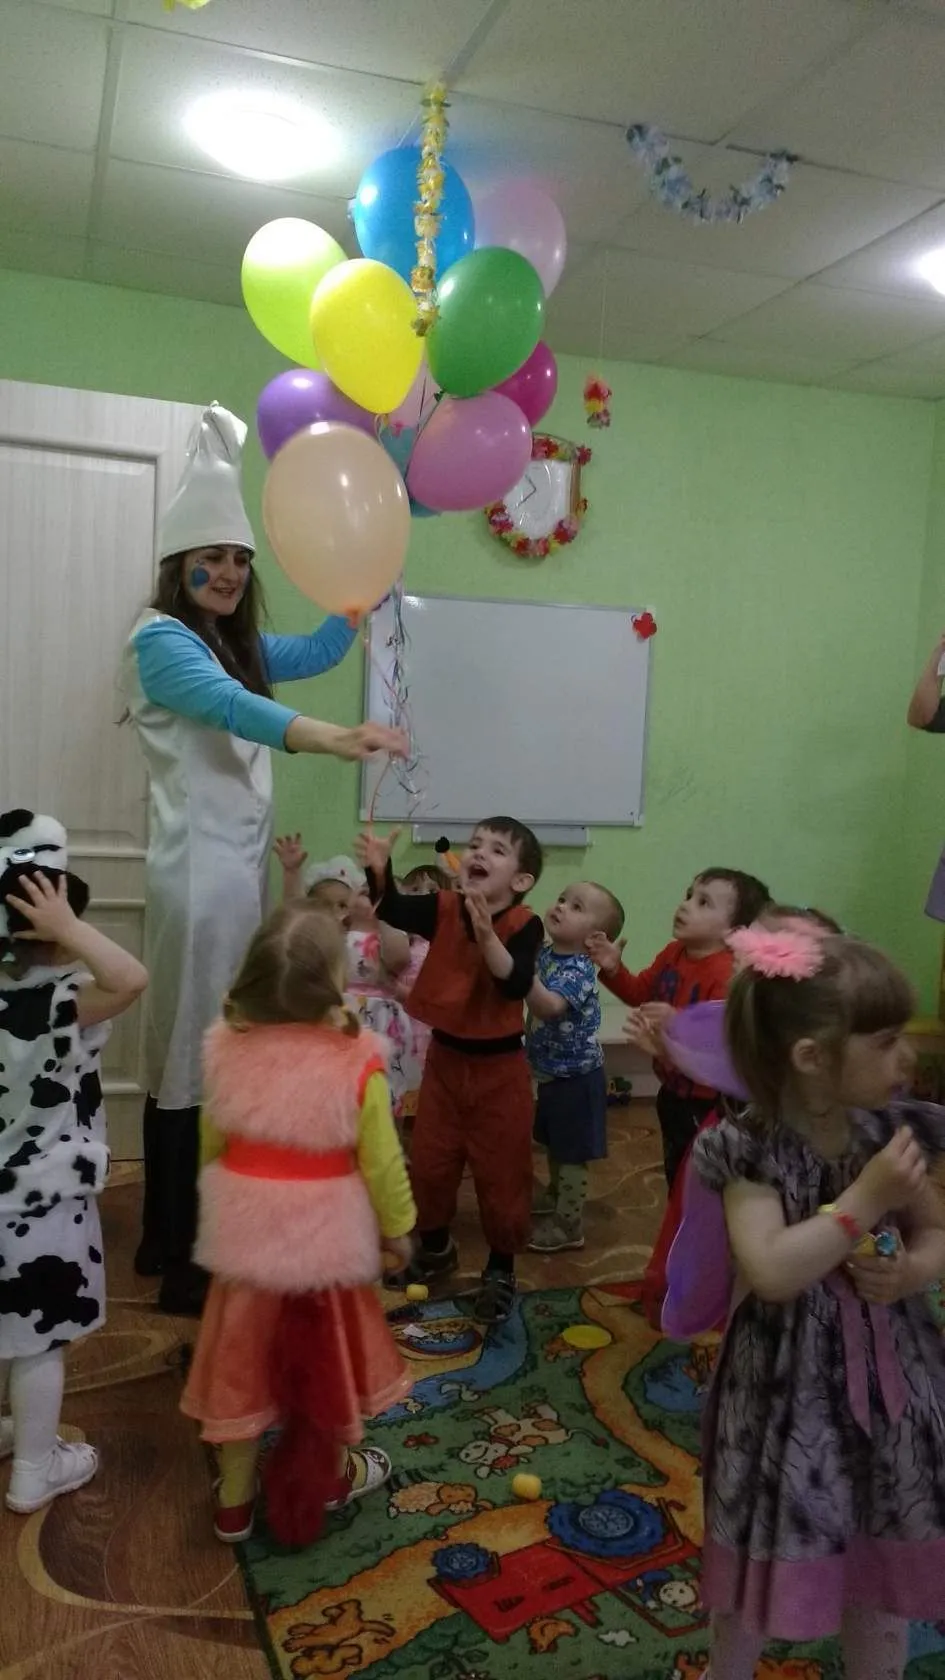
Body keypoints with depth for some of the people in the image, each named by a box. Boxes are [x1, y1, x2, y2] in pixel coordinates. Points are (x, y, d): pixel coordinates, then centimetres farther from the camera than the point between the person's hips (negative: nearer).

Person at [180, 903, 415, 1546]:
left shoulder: (228, 1047, -11)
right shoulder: (356, 1060, -23)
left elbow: (211, 1141, 2)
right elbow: (380, 1159, -13)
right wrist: (398, 1224, 3)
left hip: (247, 1227, 3)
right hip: (327, 1233, -2)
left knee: (246, 1353, 18)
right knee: (326, 1354, 20)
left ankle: (235, 1499, 33)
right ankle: (336, 1473, 42)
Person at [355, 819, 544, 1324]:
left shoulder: (524, 925, -18)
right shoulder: (443, 909, -9)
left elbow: (517, 984, -32)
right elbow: (392, 910, -26)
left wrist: (487, 936, -45)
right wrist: (379, 870, -44)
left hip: (499, 1065, -4)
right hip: (444, 1058, 4)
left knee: (501, 1172, 8)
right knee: (429, 1162, 16)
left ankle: (500, 1269, 28)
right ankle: (434, 1248, 40)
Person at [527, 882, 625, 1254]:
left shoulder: (579, 970, -28)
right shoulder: (544, 953, -2)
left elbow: (549, 1006, -44)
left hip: (576, 1077, -8)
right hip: (551, 1072, 8)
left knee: (571, 1154, 5)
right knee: (554, 1144, 26)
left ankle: (569, 1226, 18)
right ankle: (556, 1196, 47)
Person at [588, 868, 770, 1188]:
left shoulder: (728, 975, -29)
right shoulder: (673, 953, -2)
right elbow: (640, 993, 11)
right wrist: (614, 969, -6)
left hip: (707, 1101, -8)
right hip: (671, 1089, 8)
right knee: (674, 1170, 26)